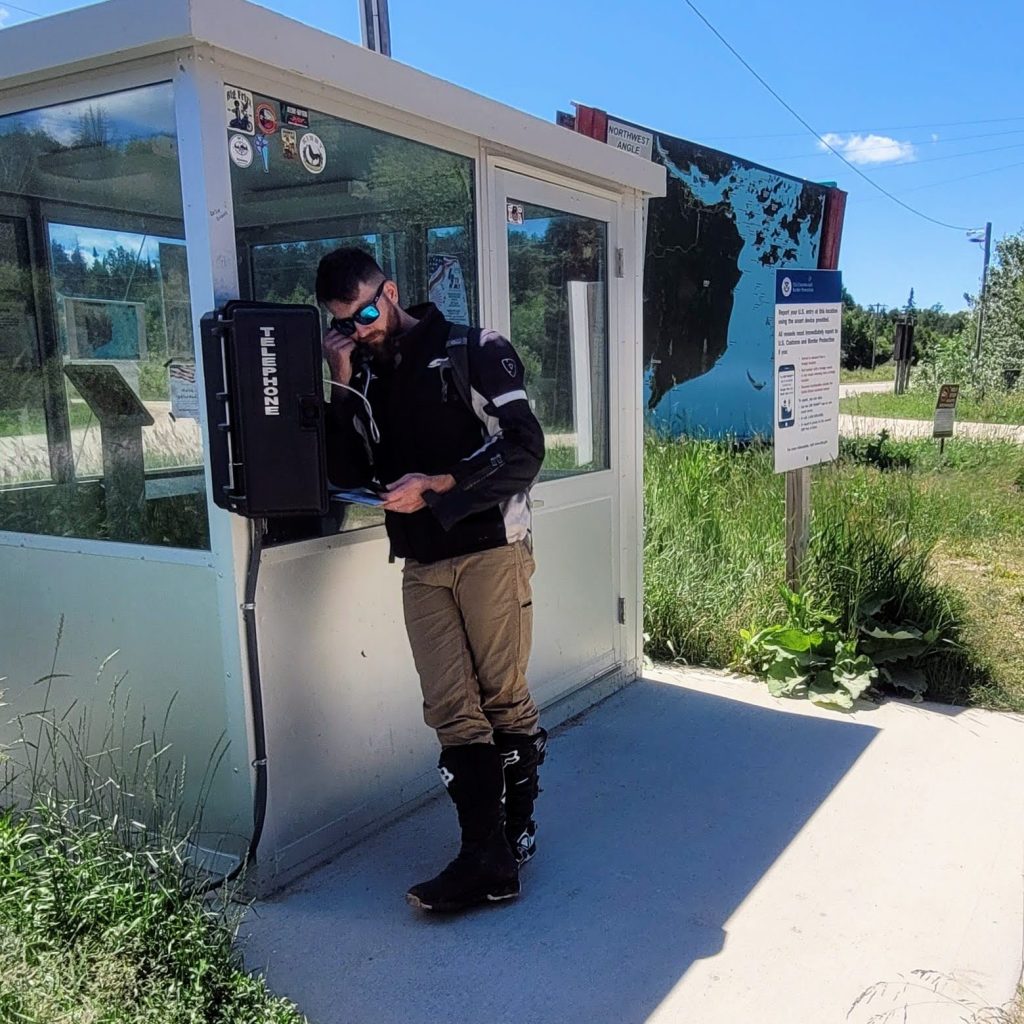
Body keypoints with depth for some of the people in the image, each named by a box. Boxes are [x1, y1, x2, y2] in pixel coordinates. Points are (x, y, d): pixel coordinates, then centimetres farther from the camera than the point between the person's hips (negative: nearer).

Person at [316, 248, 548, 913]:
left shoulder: (474, 351, 0)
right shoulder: (365, 376, 15)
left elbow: (524, 450, -7)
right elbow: (348, 474, 8)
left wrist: (436, 485, -14)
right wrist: (345, 388, -1)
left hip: (491, 549, -4)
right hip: (421, 564, 5)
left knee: (505, 698, 4)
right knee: (452, 712, 0)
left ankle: (517, 831, 21)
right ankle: (489, 861, 5)